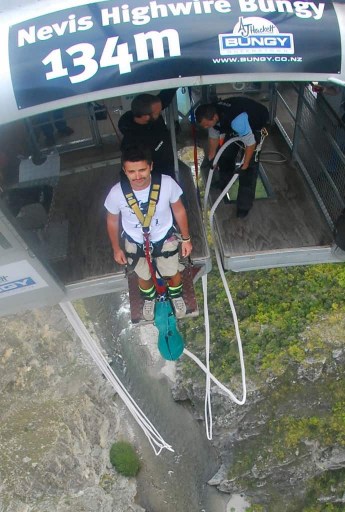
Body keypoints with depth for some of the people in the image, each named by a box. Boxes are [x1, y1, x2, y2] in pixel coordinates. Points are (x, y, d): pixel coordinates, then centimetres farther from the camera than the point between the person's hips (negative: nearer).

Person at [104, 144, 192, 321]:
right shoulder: (117, 193, -30)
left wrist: (186, 238, 0)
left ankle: (176, 296, 60)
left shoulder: (167, 183, -30)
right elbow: (112, 221, -9)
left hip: (165, 239, 0)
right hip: (135, 244, 0)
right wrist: (116, 249, 3)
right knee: (144, 277, 26)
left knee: (172, 274, 24)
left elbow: (179, 210, -11)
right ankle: (149, 299, 63)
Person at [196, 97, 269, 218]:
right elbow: (213, 136, -2)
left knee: (250, 164, -11)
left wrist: (245, 165, -22)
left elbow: (250, 143, -34)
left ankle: (244, 205, -4)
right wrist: (211, 157, 8)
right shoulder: (212, 114, -22)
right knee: (225, 153, 8)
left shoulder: (236, 119, -46)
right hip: (236, 127, 7)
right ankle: (224, 183, 35)